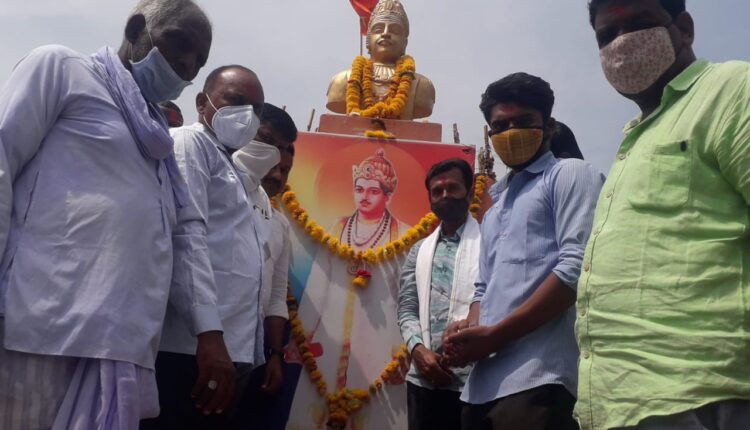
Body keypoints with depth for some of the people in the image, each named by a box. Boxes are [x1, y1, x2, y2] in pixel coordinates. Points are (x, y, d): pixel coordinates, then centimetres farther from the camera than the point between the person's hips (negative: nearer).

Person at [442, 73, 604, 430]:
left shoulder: (570, 175, 3)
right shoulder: (494, 212, 26)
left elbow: (576, 268, -11)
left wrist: (493, 336, -12)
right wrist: (467, 330, 2)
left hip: (536, 379, -7)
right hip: (483, 383, 7)